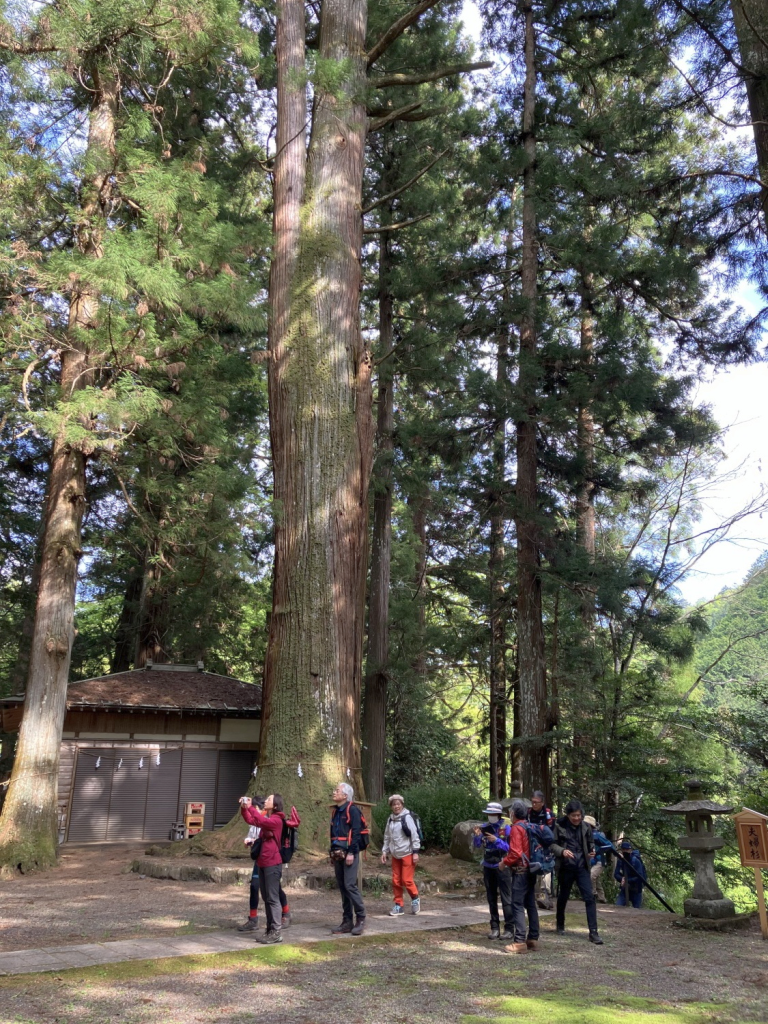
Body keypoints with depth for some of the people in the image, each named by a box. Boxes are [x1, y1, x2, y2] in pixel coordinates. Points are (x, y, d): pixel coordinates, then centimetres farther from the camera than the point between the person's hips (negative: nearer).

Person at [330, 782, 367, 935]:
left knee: (350, 885, -12)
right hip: (338, 854, 8)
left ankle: (360, 918, -1)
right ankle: (347, 922, 13)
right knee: (342, 887, 8)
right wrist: (333, 853, 17)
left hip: (349, 854, -8)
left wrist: (351, 853, -19)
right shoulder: (336, 812, 16)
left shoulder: (352, 810, -8)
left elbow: (356, 832, -15)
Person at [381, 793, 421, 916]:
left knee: (406, 880, -4)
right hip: (395, 855, 6)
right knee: (396, 881, 6)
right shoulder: (390, 819, 7)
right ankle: (398, 905, 16)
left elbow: (414, 835, -13)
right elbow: (387, 837, 14)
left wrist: (415, 852, -15)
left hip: (407, 854, -6)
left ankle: (415, 899, 21)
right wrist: (384, 851, 8)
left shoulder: (407, 817, -12)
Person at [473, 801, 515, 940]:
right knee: (491, 898, 10)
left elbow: (510, 848, -12)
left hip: (502, 867, -5)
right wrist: (477, 835, -19)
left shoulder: (506, 828, -9)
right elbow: (476, 845, 1)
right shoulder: (484, 828, 3)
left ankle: (509, 929, 0)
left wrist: (497, 840, -23)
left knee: (506, 898, -4)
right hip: (488, 867, 5)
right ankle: (494, 927, 17)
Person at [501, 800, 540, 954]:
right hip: (531, 870, 9)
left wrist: (505, 862, -7)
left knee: (517, 906, -7)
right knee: (530, 904, 12)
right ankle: (533, 939, 16)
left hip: (520, 871, -8)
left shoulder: (516, 828, -14)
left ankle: (520, 942, -9)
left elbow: (516, 853, -20)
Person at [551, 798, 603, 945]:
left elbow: (590, 843, 15)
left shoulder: (585, 826, 0)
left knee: (589, 897, -9)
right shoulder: (559, 826, -9)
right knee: (563, 897, 13)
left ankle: (593, 932, -5)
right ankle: (560, 925, 34)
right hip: (565, 867, -1)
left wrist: (592, 851, -7)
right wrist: (562, 851, -23)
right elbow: (552, 844, -4)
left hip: (582, 867, 1)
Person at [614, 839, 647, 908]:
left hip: (636, 890, -4)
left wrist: (628, 880, -25)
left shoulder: (635, 860, -20)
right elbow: (616, 874, -1)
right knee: (618, 907, -8)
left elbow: (640, 877, -21)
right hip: (625, 889, 4)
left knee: (636, 909, 3)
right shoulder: (620, 860, -5)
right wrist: (622, 879, -22)